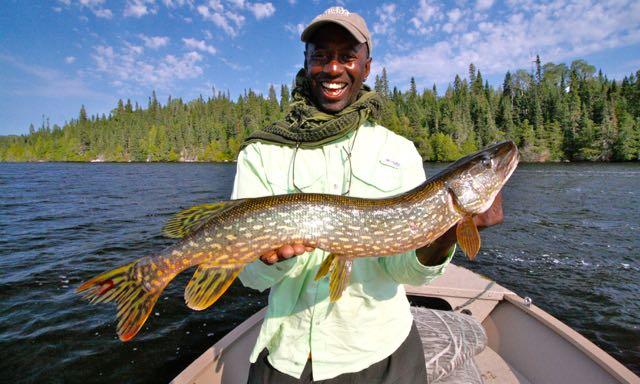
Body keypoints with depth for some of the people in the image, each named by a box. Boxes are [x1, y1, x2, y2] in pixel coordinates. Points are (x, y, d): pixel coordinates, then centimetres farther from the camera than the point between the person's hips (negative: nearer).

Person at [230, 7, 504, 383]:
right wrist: (271, 252, -31)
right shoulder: (262, 153, -7)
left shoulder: (400, 151, -5)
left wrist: (444, 237, -30)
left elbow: (404, 268, -11)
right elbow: (253, 274, -11)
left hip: (382, 350, 1)